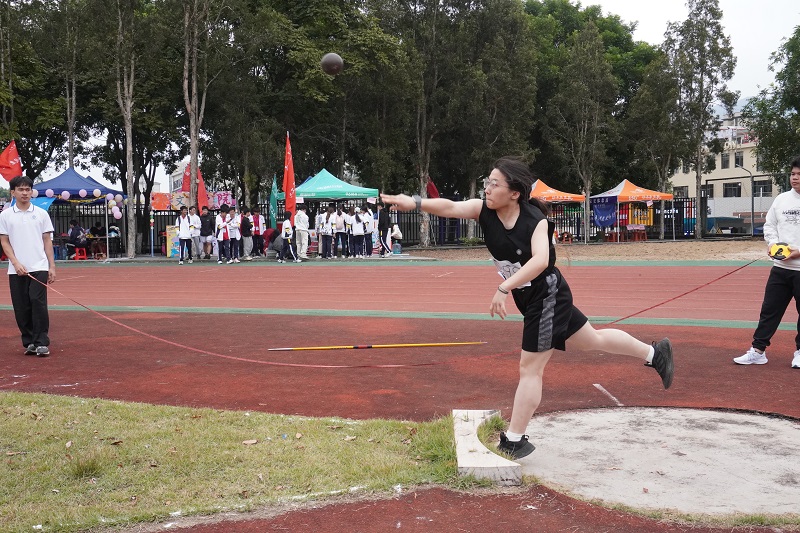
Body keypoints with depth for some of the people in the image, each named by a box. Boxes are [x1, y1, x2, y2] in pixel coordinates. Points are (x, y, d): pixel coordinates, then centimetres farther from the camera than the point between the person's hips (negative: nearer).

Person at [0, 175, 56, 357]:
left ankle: (42, 343, -6)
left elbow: (47, 241, 8)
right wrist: (16, 263, -9)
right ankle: (29, 342, 14)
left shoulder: (41, 213, 7)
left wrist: (52, 266, 2)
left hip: (39, 267, -1)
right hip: (16, 270, 1)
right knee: (21, 308, 3)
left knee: (38, 303, -11)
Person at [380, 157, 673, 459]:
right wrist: (415, 203, -40)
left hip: (548, 295, -7)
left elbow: (540, 261, -41)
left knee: (530, 368, 0)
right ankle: (655, 353, 42)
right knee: (594, 340, 23)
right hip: (529, 298, 7)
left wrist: (503, 288, -48)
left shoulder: (535, 220, -25)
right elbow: (450, 207, -25)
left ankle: (514, 442, 12)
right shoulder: (483, 210, -9)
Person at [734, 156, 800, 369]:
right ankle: (758, 350, 11)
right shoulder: (781, 199, 6)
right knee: (769, 309, 5)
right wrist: (772, 243, -6)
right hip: (780, 266, 4)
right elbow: (769, 225, 13)